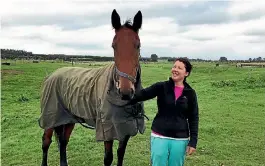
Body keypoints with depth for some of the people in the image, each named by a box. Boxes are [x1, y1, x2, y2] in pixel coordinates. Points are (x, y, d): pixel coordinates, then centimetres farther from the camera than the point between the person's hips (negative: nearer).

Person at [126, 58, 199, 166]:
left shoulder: (190, 93, -2)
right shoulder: (161, 87, -3)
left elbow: (194, 118, 1)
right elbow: (143, 94, -15)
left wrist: (193, 142, -4)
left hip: (180, 139, 1)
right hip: (159, 136, 0)